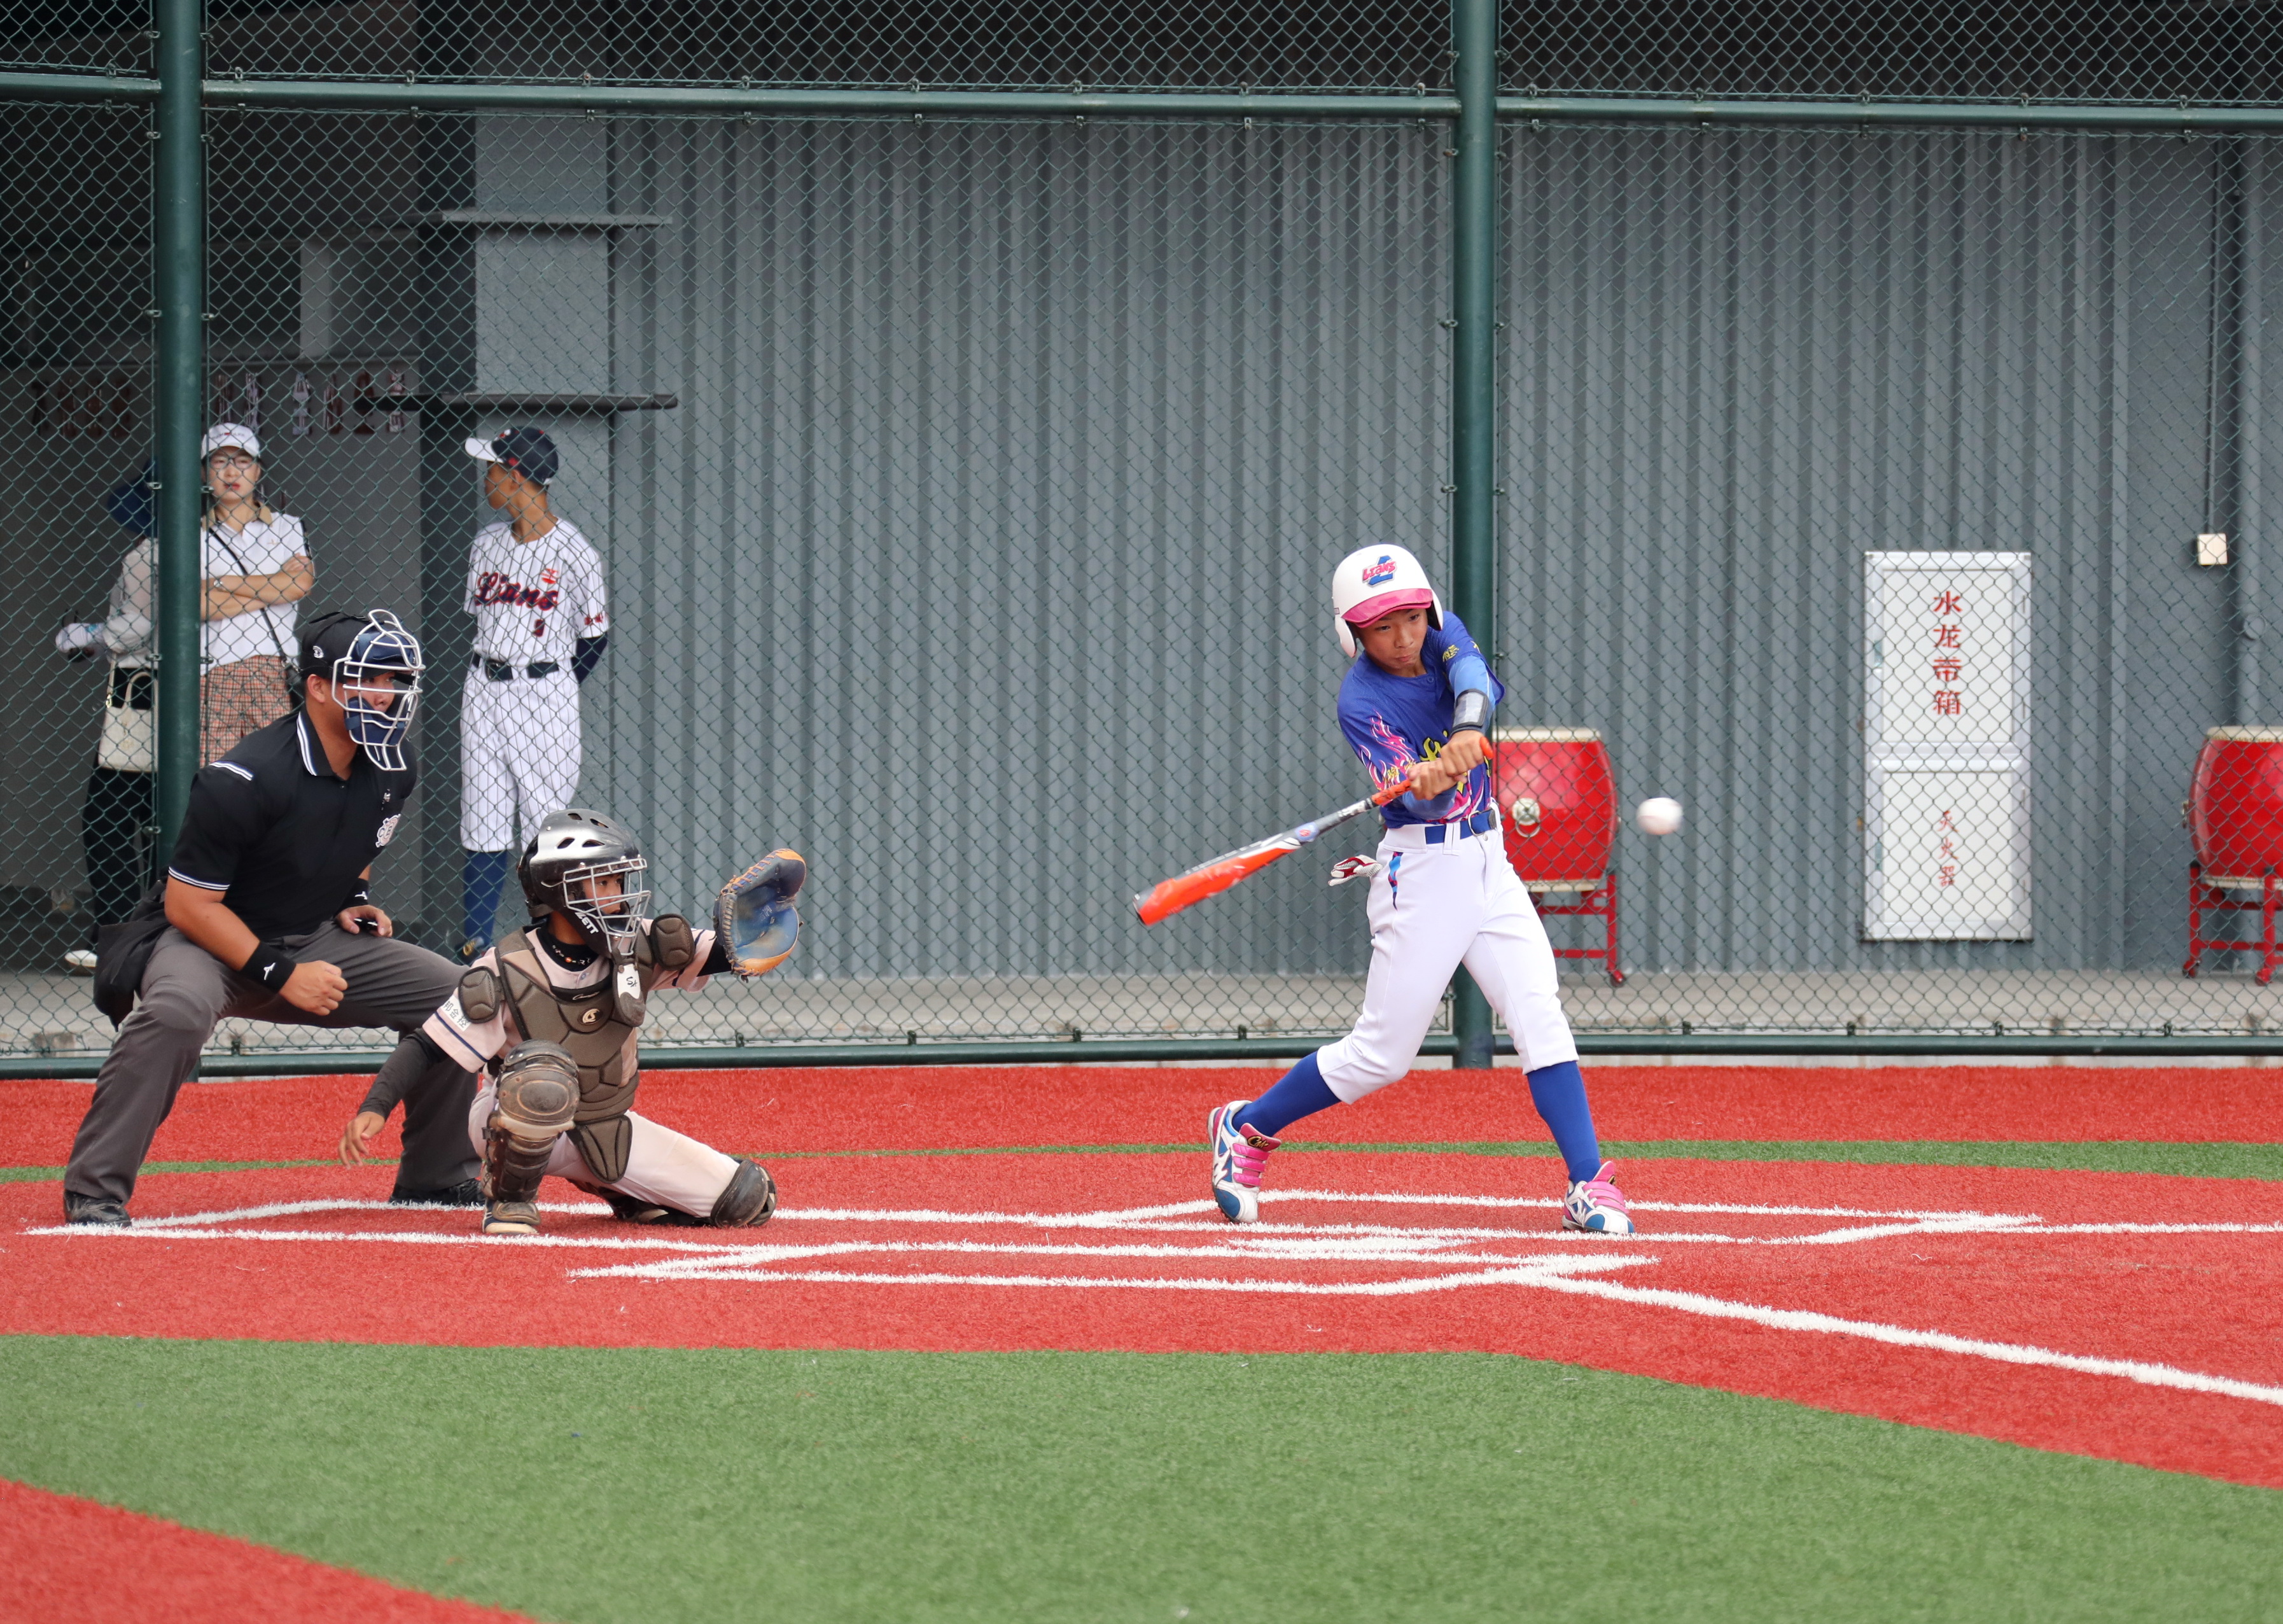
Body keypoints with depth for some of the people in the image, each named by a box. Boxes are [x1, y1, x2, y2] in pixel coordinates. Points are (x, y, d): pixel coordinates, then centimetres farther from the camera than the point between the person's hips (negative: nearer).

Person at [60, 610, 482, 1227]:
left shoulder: (390, 770, -2)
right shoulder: (246, 781, -26)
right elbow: (188, 902, -21)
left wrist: (355, 896, 4)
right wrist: (280, 975, -24)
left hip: (320, 943, 7)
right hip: (217, 943, -7)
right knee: (177, 1009, -39)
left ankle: (436, 1175, 12)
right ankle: (95, 1188, -30)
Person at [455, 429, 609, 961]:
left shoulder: (571, 552, -7)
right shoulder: (487, 544, 9)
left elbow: (595, 635, -2)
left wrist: (551, 691, 2)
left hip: (545, 693, -5)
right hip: (484, 692, 5)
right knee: (482, 828, 4)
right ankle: (476, 946, 7)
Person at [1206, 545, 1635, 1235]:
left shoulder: (1443, 636, 0)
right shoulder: (1362, 702, -14)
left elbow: (1474, 678, -23)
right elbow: (1415, 798, -25)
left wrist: (1467, 729, -44)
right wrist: (1426, 783, -49)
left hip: (1488, 864, 5)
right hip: (1423, 873, -5)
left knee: (1540, 1016, -7)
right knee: (1381, 1053, -1)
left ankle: (1588, 1187, -10)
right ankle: (1247, 1128, 19)